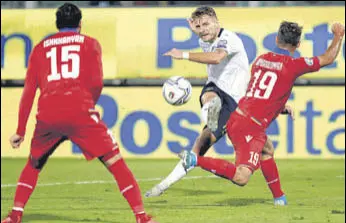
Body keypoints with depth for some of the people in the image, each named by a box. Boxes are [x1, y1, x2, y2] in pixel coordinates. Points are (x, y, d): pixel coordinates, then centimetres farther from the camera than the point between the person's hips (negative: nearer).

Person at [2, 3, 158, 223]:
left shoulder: (40, 48, 21)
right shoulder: (90, 43, 15)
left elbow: (29, 91, 16)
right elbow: (96, 83, 2)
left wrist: (20, 131, 19)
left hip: (47, 115, 3)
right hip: (80, 111, -3)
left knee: (33, 165, 25)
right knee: (115, 162, 4)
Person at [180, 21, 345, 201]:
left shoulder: (261, 59, 14)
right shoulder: (292, 65, -6)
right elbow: (328, 59, 6)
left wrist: (280, 106, 39)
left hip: (236, 118, 9)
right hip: (251, 128, -9)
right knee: (241, 178, -20)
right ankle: (196, 160, -26)